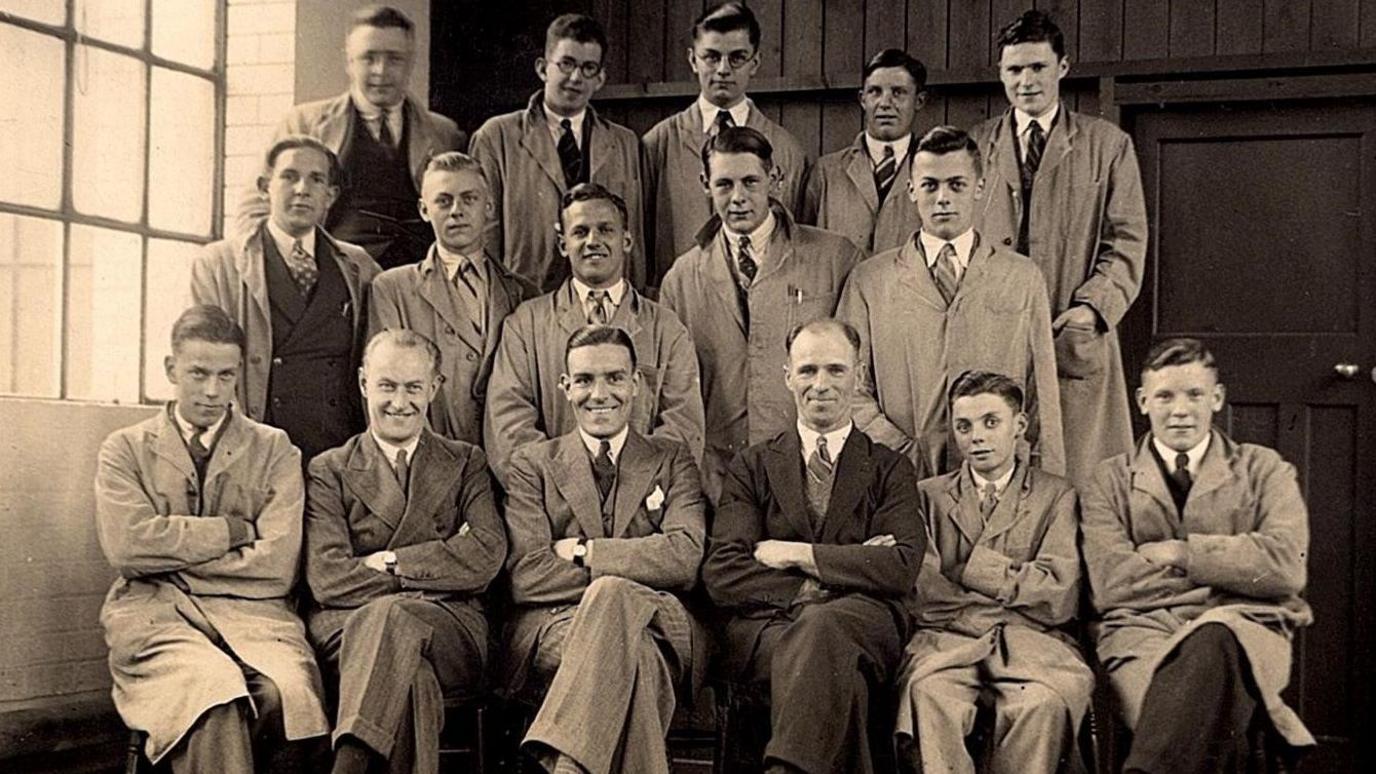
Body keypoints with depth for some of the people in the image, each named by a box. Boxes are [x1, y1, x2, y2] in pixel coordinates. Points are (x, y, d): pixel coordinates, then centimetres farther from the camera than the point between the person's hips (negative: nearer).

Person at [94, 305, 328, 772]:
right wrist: (234, 529, -3)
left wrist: (170, 550, 0)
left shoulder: (274, 450, 13)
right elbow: (126, 546, -5)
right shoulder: (125, 449, 13)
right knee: (214, 690, -36)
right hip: (153, 611, -1)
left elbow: (276, 566, 0)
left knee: (286, 692, -33)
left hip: (251, 611, 1)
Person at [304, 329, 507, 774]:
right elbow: (327, 578, 0)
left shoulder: (466, 464, 21)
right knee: (411, 678, -37)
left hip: (450, 632, 0)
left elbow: (487, 555, 2)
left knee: (391, 614, -36)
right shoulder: (329, 471, 17)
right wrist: (439, 570, -4)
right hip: (348, 629, 0)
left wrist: (390, 562, -5)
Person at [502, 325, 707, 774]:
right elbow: (525, 576, 0)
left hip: (658, 628, 1)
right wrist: (631, 572, -6)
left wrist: (583, 551, -2)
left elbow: (685, 558, -1)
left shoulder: (673, 460, 19)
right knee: (634, 654, -37)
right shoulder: (533, 464, 17)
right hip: (554, 628, 0)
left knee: (610, 597, -37)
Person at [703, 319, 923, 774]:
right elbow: (721, 575, 4)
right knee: (836, 671, -36)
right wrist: (812, 590, -8)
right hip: (764, 626, 1)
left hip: (862, 623, 0)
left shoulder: (890, 470, 18)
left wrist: (797, 554, -3)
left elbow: (902, 569, -1)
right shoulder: (751, 467, 20)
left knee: (820, 626, -38)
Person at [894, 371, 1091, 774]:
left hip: (1031, 639, 0)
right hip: (948, 637, 0)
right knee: (930, 694, -35)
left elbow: (1057, 598, 2)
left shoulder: (1056, 495, 16)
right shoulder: (929, 495, 19)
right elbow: (922, 593, 4)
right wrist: (1014, 582, 0)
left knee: (1043, 702, -35)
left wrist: (970, 566, 2)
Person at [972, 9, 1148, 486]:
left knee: (1079, 475, -4)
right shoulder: (975, 145, 14)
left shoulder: (1108, 145, 10)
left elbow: (1127, 242, 5)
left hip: (1075, 340, -1)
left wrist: (1092, 306, -11)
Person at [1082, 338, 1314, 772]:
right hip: (1143, 630, 0)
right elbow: (1111, 586, 0)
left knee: (1214, 637, -40)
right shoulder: (1110, 481, 16)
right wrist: (1232, 571, -1)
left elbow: (1286, 566, -1)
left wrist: (1180, 552, -3)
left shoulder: (1264, 471, 18)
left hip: (1244, 629, 0)